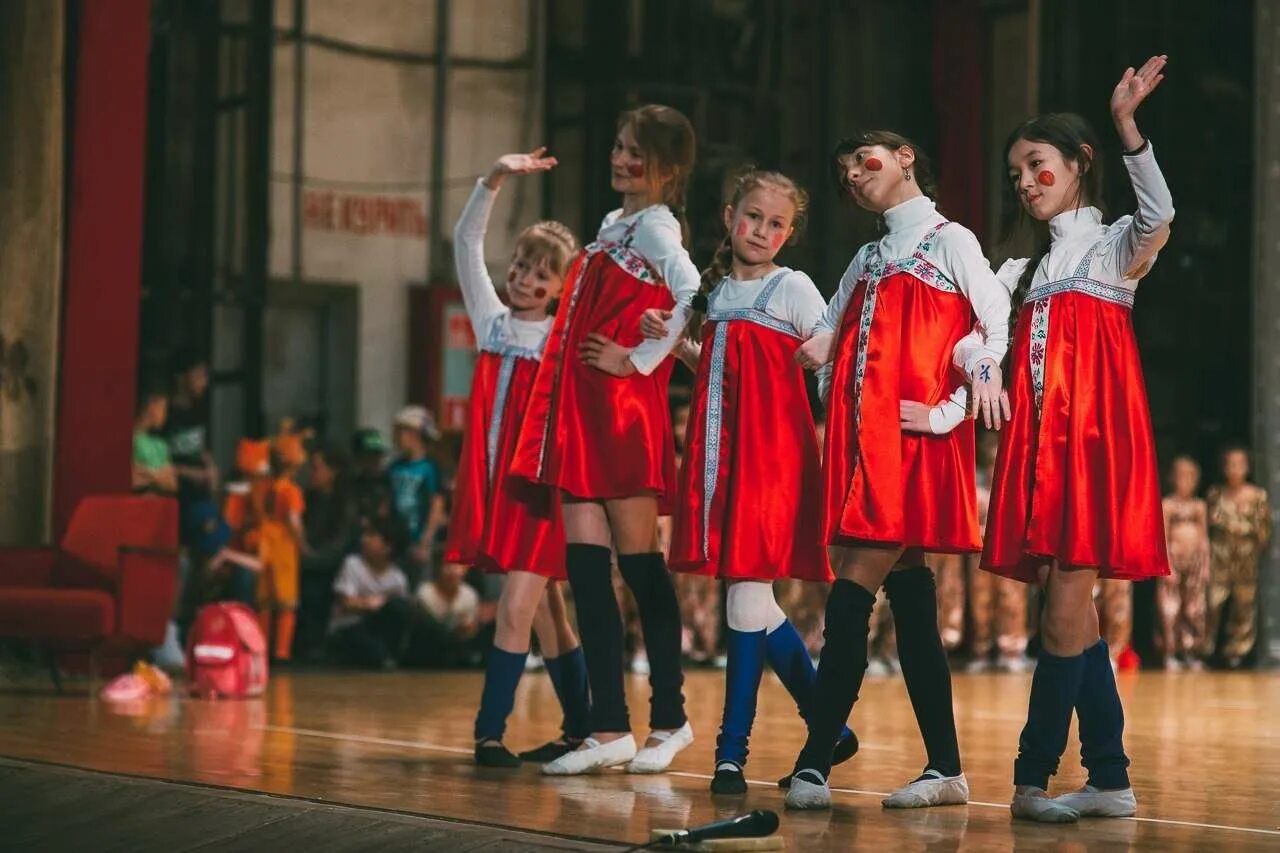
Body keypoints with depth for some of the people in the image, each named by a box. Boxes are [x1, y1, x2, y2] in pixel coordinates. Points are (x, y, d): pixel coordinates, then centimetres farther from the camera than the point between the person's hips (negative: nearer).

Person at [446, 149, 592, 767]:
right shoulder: (492, 320, 10)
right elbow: (467, 241, 5)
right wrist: (496, 178, -5)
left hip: (540, 483, -4)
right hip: (493, 480, 4)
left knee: (517, 609, -12)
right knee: (545, 612, 9)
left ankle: (490, 732, -9)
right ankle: (580, 730, 17)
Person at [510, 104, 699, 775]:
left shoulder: (656, 226, -6)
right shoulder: (613, 225, 19)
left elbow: (693, 296, -22)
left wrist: (640, 360, -17)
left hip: (625, 410, -8)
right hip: (581, 412, 8)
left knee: (639, 564, -2)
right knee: (585, 564, 2)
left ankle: (668, 718, 7)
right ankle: (609, 728, 3)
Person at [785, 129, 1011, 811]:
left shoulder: (951, 241, 4)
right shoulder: (867, 258, 23)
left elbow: (1001, 328, -7)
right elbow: (822, 346, 24)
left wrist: (945, 414, -17)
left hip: (912, 439, -7)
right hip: (862, 438, 7)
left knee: (853, 596, -15)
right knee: (907, 597, 3)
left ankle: (813, 763, -17)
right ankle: (945, 767, 5)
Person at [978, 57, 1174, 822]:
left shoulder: (1115, 248, 2)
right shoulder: (1024, 273, 21)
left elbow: (1160, 216, -19)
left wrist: (1126, 124, -31)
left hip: (1095, 444, -6)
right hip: (1040, 448, 6)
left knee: (1066, 616, -11)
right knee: (1071, 618, 4)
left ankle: (1034, 777, -8)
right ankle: (1110, 781, 8)